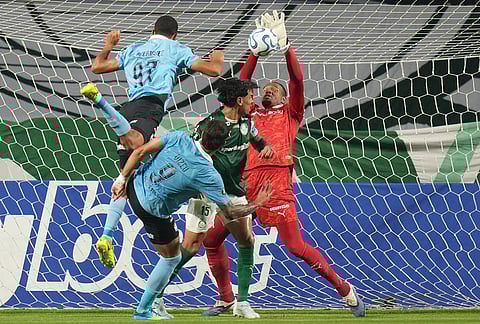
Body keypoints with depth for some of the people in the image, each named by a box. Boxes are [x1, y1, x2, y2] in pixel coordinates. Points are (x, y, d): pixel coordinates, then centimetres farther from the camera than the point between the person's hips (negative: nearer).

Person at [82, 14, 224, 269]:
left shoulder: (133, 50, 32)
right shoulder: (176, 49, 19)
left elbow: (97, 67, 38)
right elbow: (214, 70, 14)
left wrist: (108, 46, 56)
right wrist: (218, 58, 37)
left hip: (129, 108, 6)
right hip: (151, 105, -6)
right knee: (135, 143, -39)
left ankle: (106, 238, 0)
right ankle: (99, 101, -62)